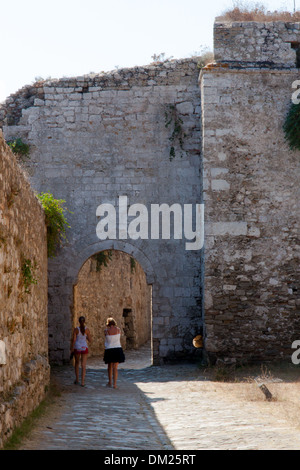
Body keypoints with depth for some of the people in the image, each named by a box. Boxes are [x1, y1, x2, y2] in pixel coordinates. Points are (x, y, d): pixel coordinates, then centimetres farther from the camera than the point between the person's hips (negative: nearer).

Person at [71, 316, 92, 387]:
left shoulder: (76, 329, -7)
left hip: (77, 348, 0)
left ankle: (77, 379, 27)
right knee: (83, 365, 1)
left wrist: (72, 349, 2)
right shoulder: (87, 329, -5)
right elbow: (90, 340, 0)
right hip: (84, 348, 0)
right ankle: (82, 382, -6)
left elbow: (74, 340, -9)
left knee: (77, 363, 22)